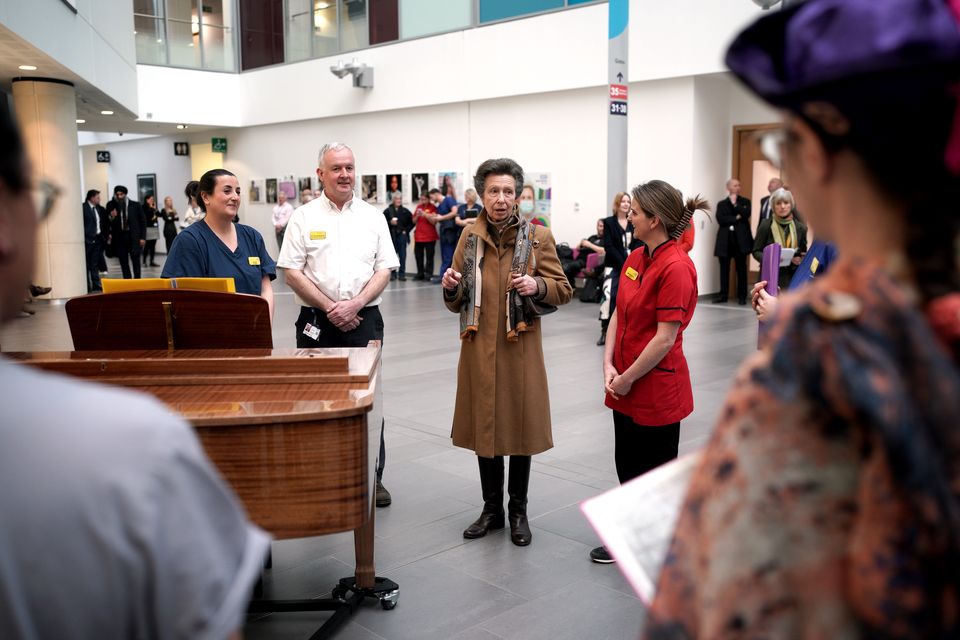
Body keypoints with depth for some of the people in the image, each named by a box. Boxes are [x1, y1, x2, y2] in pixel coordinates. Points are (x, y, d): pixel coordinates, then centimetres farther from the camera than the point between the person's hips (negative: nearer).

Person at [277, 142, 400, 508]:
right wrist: (330, 308, -10)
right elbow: (291, 271, -3)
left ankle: (372, 477, 15)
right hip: (316, 320, -1)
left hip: (364, 319, 1)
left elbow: (385, 269, 3)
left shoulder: (373, 217, 7)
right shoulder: (303, 217, 2)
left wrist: (354, 304, -11)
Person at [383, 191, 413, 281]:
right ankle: (393, 274, 11)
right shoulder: (388, 211, 2)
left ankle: (402, 274, 3)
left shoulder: (405, 211, 6)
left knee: (402, 255, -2)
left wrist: (406, 230, 3)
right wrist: (390, 223, -15)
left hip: (402, 235, 1)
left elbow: (412, 222, 11)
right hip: (392, 236, -1)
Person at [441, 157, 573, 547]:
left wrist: (538, 286, -19)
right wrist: (451, 288, -12)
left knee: (520, 428, 7)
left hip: (520, 350, -2)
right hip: (479, 350, 3)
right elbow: (457, 303, 11)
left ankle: (518, 512, 24)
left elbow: (564, 291, 1)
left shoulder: (538, 237, -3)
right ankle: (491, 509, 28)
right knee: (483, 427, 11)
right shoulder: (469, 237, 5)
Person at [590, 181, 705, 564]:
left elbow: (665, 337, -21)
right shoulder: (635, 259, 6)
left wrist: (627, 379, -14)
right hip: (626, 385, 8)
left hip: (657, 387, -8)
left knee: (657, 472, 7)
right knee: (627, 464, 19)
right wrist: (610, 367, -4)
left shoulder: (676, 267, -20)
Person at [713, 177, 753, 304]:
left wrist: (734, 203, -7)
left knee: (741, 269, 1)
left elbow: (746, 214, -8)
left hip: (740, 240, -1)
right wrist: (736, 218, -8)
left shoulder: (745, 202, 11)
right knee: (724, 269, 2)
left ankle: (742, 296, 4)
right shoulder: (721, 204, 11)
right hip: (725, 240, 1)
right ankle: (723, 295, 7)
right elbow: (720, 219, -5)